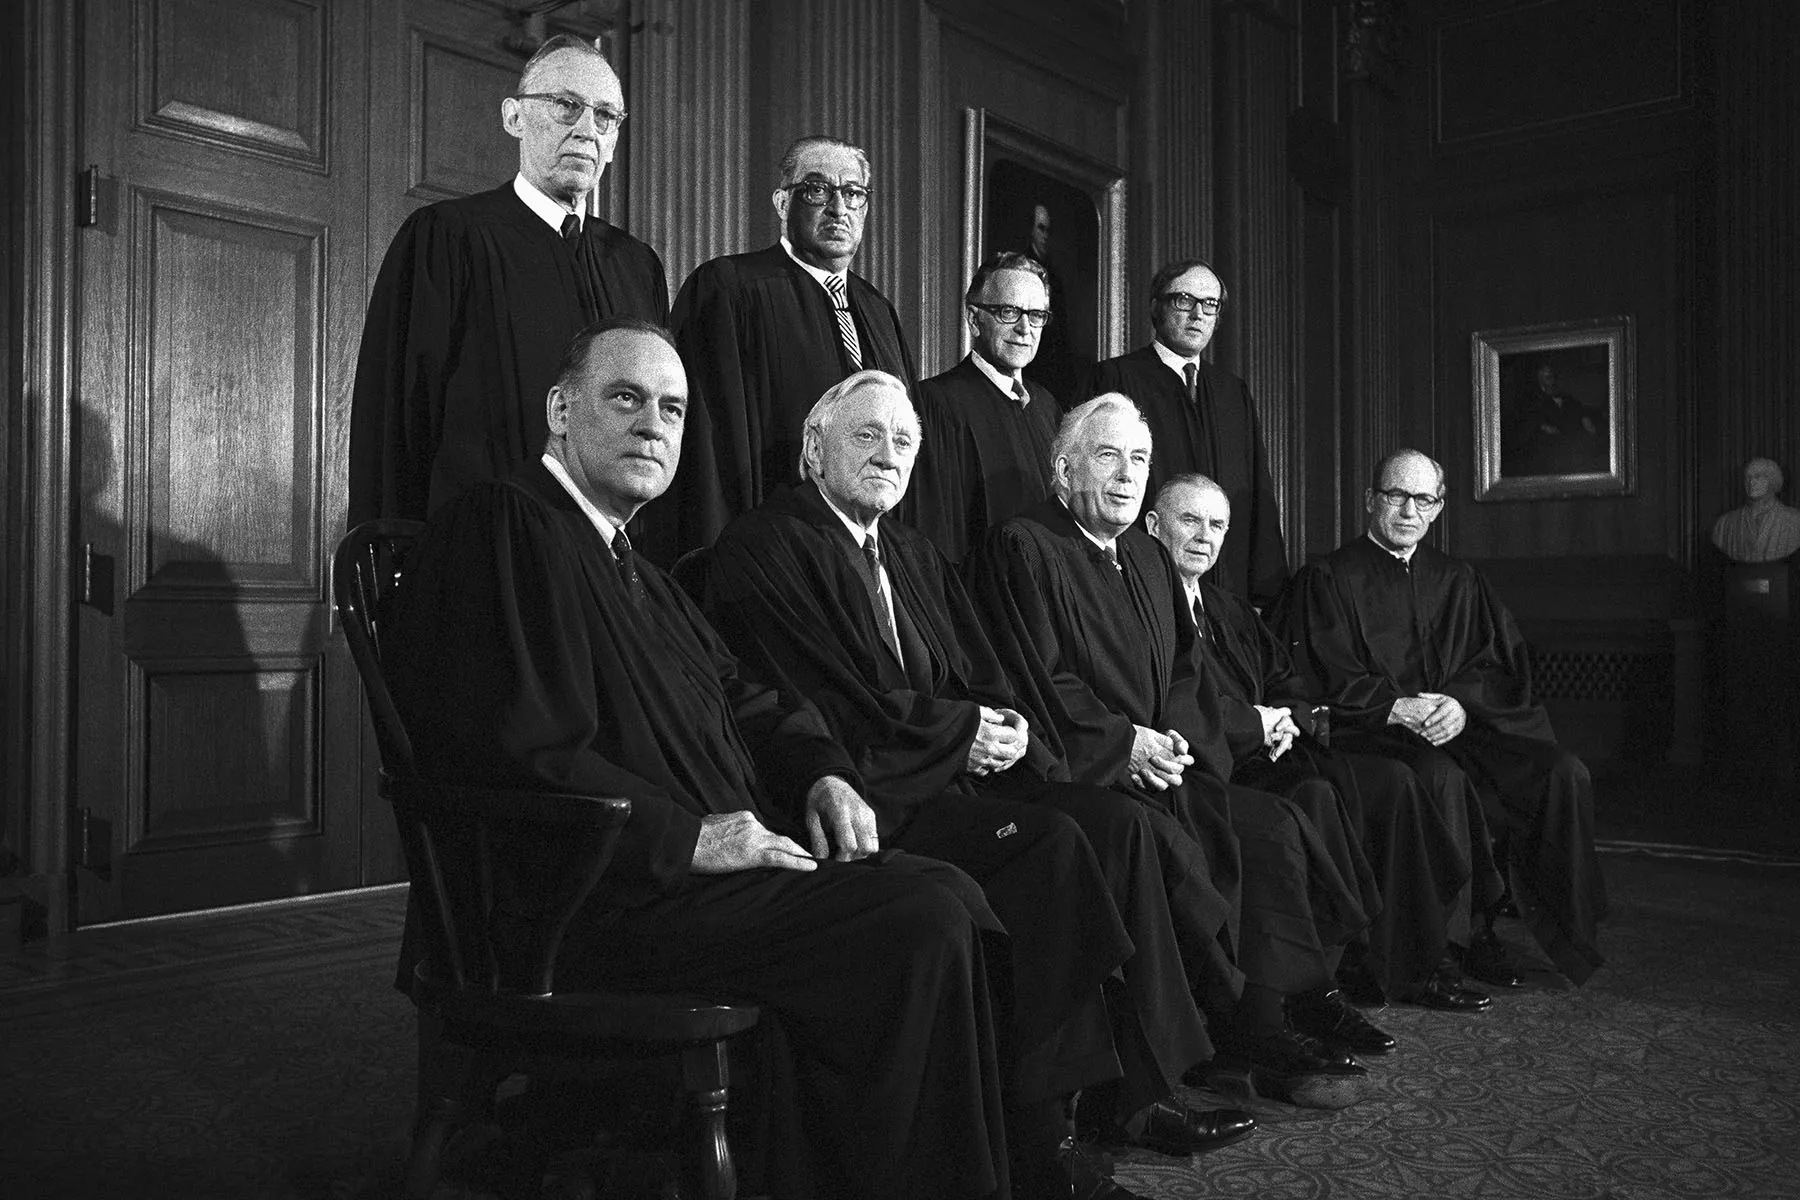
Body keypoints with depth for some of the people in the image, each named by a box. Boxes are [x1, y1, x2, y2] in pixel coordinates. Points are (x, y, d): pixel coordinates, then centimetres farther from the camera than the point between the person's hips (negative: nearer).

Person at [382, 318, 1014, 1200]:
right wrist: (689, 838, -18)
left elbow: (743, 697, 24)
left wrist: (824, 775, 4)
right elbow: (520, 755, -19)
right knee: (923, 922, -19)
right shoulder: (500, 526, -9)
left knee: (942, 891, -5)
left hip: (709, 862, 10)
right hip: (588, 905, -9)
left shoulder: (633, 565, 22)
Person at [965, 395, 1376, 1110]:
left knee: (1276, 829, -13)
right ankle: (1248, 1041, -11)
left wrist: (1169, 742, -2)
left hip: (1153, 763, 8)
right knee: (1220, 841, -24)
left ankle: (1262, 1028, -8)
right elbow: (1037, 681, -12)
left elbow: (1180, 674, 18)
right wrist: (1125, 743, -14)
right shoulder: (1021, 550, -5)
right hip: (1075, 775, -7)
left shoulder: (1147, 558, 20)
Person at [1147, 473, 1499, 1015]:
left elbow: (1287, 682, 21)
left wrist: (1288, 721, -2)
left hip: (1271, 749, 9)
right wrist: (1257, 723, -10)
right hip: (1213, 767, -9)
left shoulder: (1232, 611, 26)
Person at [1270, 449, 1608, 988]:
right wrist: (1397, 708, -19)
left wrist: (1462, 704, -11)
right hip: (1372, 735, -4)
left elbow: (1502, 666, 10)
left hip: (1463, 725, 5)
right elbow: (1326, 681, -5)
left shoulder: (1459, 581, 20)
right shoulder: (1329, 581, 5)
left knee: (1562, 774, -18)